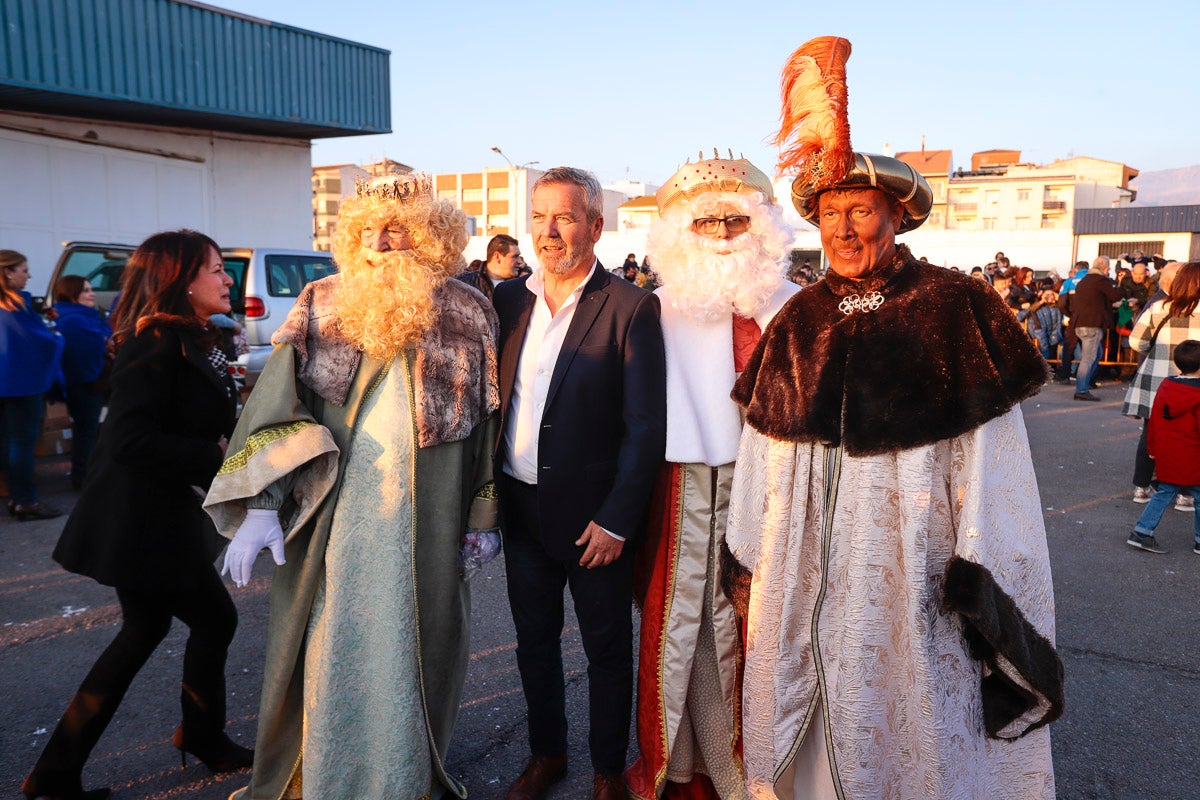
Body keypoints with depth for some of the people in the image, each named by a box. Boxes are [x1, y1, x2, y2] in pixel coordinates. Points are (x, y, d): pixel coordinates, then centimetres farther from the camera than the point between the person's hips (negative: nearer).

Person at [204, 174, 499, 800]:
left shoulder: (470, 313, 0)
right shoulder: (321, 303, 1)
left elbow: (488, 418, 5)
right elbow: (272, 401, -5)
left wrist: (484, 512, 7)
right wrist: (260, 504, -14)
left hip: (425, 525, 0)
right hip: (329, 518, 1)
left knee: (413, 650, 12)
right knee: (322, 651, 11)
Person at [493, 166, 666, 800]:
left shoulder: (631, 307, -12)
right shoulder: (508, 298, 4)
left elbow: (645, 427, -13)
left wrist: (616, 519, -16)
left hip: (593, 515, -5)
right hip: (520, 506, 5)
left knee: (607, 650, 13)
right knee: (533, 639, 20)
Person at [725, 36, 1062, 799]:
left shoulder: (958, 310, -6)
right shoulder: (799, 323, 5)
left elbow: (995, 468, -8)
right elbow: (762, 455, 6)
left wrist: (985, 590, -10)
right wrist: (751, 562, 8)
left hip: (915, 577, -3)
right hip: (805, 580, 3)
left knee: (909, 731, 12)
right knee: (812, 722, 16)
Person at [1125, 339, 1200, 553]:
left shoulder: (1164, 386, 3)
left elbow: (1153, 421, 10)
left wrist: (1153, 447, 20)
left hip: (1165, 460, 6)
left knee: (1164, 494, 15)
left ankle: (1142, 532, 12)